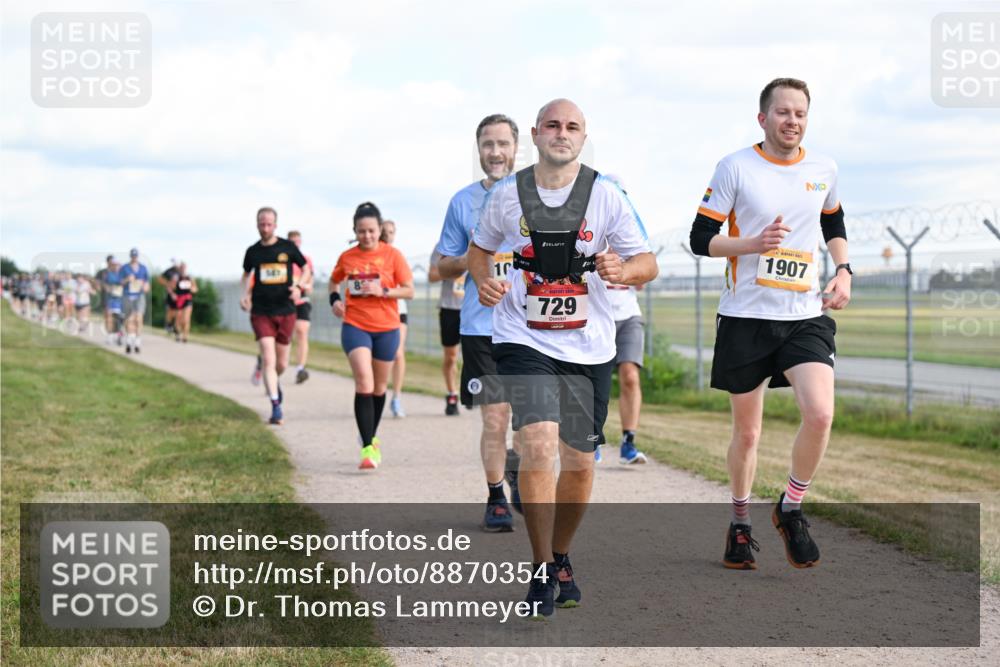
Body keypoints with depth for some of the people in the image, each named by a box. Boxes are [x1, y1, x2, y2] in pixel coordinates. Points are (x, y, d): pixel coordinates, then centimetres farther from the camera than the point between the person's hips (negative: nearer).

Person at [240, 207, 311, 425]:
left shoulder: (288, 247, 0)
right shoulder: (252, 251, 3)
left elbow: (306, 269, 11)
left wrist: (298, 286, -8)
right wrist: (245, 294, 4)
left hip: (286, 311, 1)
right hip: (261, 313, -1)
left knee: (282, 364, 10)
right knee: (268, 359, -13)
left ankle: (275, 382, 45)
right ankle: (276, 408, -11)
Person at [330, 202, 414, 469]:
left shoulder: (392, 255, -3)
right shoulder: (347, 257, 3)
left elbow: (409, 290, -3)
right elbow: (334, 281, 22)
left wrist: (383, 291, -18)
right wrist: (334, 299, 2)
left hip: (386, 329, 1)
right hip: (355, 326, -1)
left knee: (379, 386, 13)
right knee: (364, 383, -17)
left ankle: (371, 438, 35)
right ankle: (367, 448, -20)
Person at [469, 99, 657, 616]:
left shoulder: (605, 196, -2)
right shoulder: (506, 194, 1)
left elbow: (647, 262, 1)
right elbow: (480, 247, 18)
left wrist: (623, 271, -22)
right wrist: (484, 281, -4)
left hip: (588, 347, 1)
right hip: (523, 341, -1)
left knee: (579, 461, 9)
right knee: (538, 446, -19)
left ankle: (561, 558, 33)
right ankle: (542, 572, -9)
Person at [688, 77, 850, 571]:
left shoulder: (823, 169, 7)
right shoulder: (735, 168, -5)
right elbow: (701, 238, -5)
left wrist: (843, 270, 9)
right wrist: (754, 243, -21)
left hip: (805, 317, 2)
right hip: (745, 317, -2)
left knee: (820, 415, -18)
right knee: (746, 433, 6)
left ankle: (791, 510, 4)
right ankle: (740, 524, 28)